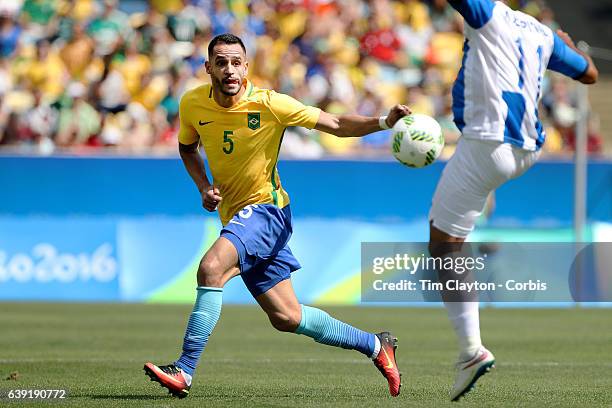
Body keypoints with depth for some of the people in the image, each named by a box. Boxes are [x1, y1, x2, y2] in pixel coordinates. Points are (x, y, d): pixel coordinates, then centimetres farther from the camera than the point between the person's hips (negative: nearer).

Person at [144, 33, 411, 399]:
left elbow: (338, 125, -9)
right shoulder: (192, 105, -4)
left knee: (211, 267, -30)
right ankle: (375, 346, 29)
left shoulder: (269, 105, -16)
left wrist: (384, 122, -25)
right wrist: (204, 187, -1)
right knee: (286, 317, 10)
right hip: (234, 216, 6)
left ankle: (184, 371, -27)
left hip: (266, 209, -6)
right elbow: (187, 148, 17)